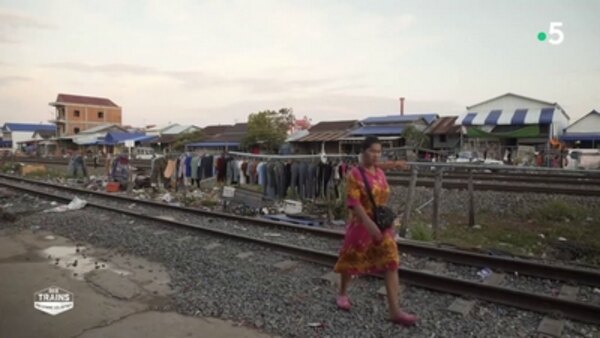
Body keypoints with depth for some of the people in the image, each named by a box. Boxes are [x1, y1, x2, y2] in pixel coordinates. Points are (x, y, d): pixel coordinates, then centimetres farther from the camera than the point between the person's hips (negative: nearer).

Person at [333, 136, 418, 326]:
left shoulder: (380, 173, 5)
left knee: (391, 262, -1)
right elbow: (353, 202, -22)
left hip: (382, 224, 6)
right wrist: (369, 223, -28)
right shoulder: (355, 174, -16)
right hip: (361, 224, -5)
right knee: (352, 260, 11)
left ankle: (394, 310, 3)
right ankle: (342, 294, 36)